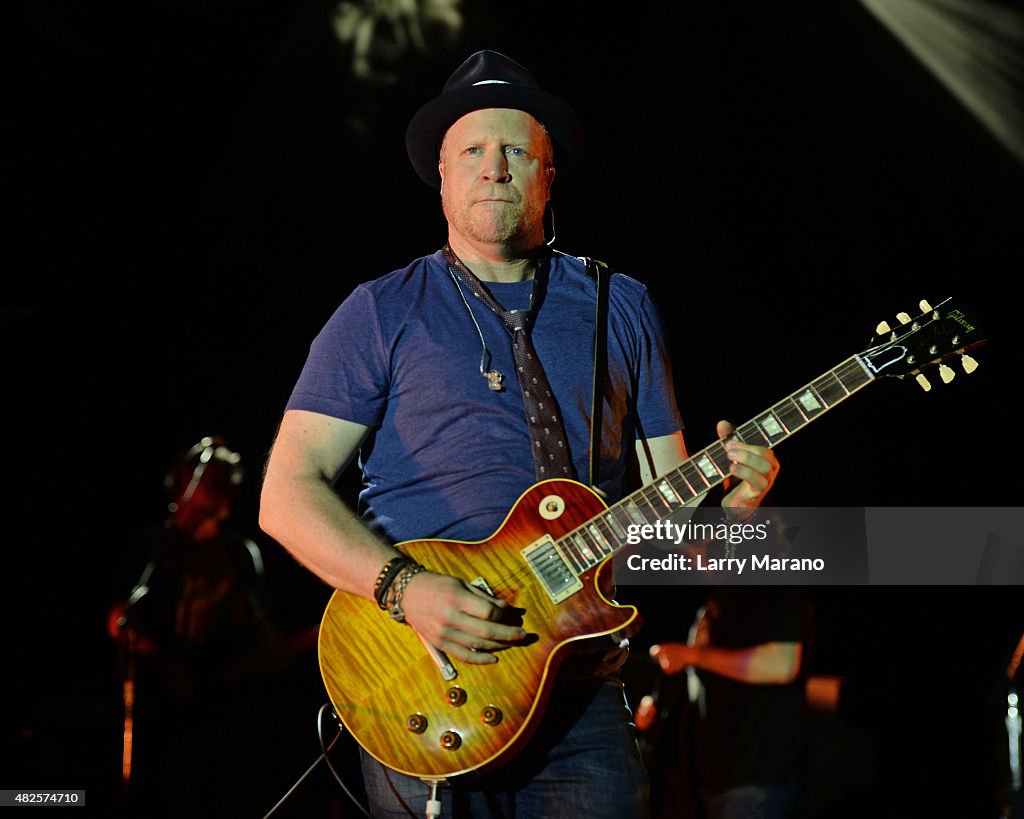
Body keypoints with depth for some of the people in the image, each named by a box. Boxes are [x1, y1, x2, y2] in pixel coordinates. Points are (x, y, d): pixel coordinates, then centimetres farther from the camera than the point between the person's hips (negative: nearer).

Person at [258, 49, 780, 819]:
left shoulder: (622, 307, 13)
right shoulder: (382, 313, 3)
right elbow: (288, 493, -3)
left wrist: (722, 492, -9)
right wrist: (406, 588, -18)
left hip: (581, 693, 3)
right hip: (424, 693, -2)